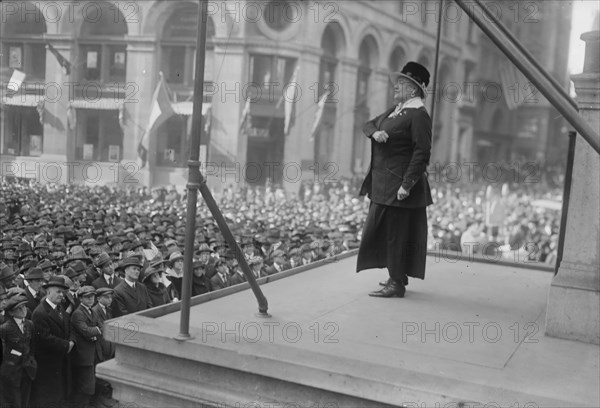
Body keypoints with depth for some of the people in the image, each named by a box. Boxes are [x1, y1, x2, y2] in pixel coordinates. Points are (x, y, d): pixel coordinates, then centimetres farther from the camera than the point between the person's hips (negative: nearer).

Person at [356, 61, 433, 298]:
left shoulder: (418, 115, -13)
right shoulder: (395, 110, 15)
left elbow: (422, 153, -19)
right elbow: (368, 124, 19)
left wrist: (406, 185, -22)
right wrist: (375, 132, -7)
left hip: (399, 184, -10)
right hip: (383, 183, 10)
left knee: (396, 233, -4)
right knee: (382, 231, 15)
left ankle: (397, 285, 4)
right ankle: (398, 277, 28)